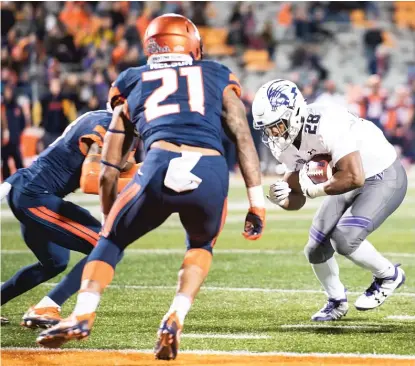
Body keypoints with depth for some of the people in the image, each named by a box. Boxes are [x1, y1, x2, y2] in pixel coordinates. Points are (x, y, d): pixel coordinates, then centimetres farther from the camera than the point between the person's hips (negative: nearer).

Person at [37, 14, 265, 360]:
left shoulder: (133, 85, 29)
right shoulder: (218, 77, 28)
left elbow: (108, 172, 29)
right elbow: (243, 137, 14)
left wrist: (108, 219, 40)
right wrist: (257, 201, 14)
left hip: (160, 167, 0)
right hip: (212, 174, 1)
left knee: (112, 239, 24)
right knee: (201, 246, 31)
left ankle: (83, 314, 3)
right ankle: (176, 319, 9)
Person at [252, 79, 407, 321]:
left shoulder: (327, 126, -35)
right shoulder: (285, 145, -8)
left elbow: (354, 178, -38)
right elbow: (298, 198, -1)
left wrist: (314, 190, -27)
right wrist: (282, 199, -24)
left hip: (384, 177, -8)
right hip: (351, 185, 8)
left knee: (344, 239, -23)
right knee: (316, 251, 4)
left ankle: (388, 276, 4)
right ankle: (337, 302, 31)